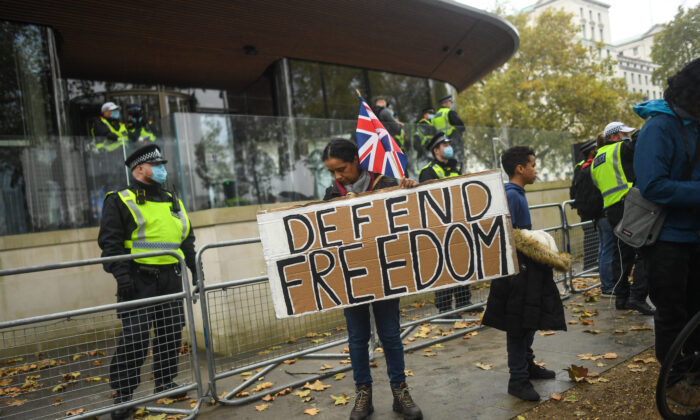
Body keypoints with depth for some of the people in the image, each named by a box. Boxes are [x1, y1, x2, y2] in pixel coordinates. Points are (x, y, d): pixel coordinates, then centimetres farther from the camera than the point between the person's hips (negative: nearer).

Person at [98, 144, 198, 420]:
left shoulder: (173, 202, 17)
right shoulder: (120, 202, -1)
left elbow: (187, 239, 22)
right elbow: (110, 242, -9)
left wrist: (194, 268, 15)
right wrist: (121, 274, -19)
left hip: (171, 280, 6)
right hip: (138, 281, -6)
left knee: (171, 333, 11)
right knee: (134, 339, -6)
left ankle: (165, 382, 27)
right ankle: (122, 395, 8)